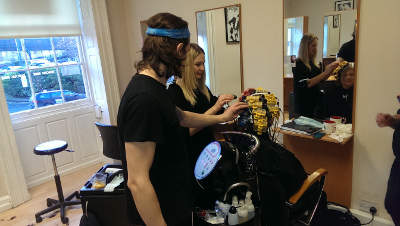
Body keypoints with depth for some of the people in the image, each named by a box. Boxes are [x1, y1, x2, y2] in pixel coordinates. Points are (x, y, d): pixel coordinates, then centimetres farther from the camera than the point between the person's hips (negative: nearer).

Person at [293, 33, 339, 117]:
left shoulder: (311, 63, 11)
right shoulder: (298, 64, -12)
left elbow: (320, 80, 19)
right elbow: (307, 83, -22)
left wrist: (330, 70, 4)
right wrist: (325, 72, -20)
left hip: (314, 102, 8)